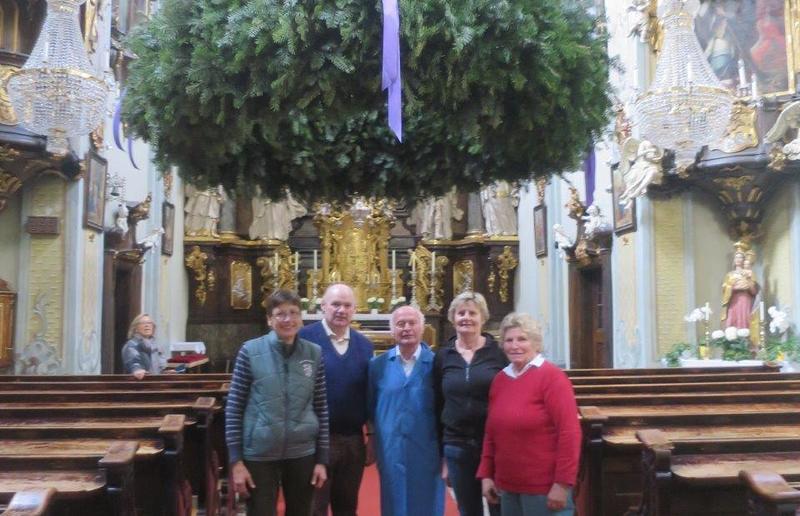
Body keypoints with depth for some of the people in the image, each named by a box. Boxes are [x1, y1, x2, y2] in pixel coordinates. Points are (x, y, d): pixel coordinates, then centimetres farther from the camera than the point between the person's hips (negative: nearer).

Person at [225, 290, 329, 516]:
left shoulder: (314, 353, 0)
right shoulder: (251, 351, -7)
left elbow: (321, 408, 4)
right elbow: (233, 408, -4)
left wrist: (322, 459, 2)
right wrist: (236, 460, -7)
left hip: (302, 454, 2)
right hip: (259, 455, -2)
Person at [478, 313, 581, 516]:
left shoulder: (552, 377, -12)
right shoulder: (499, 380, 8)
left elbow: (569, 432, -17)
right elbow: (491, 433, 13)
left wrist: (562, 483, -20)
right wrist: (486, 474, 9)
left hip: (545, 488, -6)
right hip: (508, 487, 7)